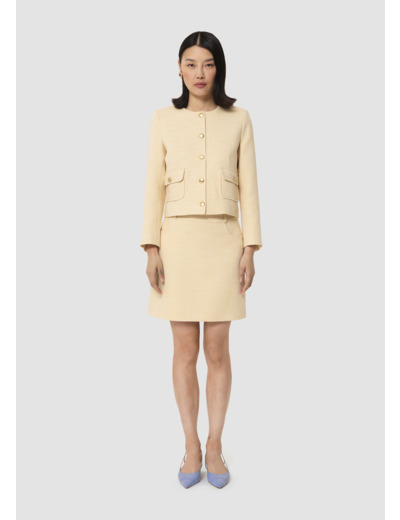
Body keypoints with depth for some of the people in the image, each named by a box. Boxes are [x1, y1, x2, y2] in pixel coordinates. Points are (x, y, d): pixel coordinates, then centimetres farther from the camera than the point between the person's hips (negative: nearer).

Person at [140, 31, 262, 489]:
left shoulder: (239, 120, 8)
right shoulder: (163, 119, 7)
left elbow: (248, 188, 4)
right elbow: (153, 188, 3)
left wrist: (250, 250, -4)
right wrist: (151, 250, -6)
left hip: (223, 242, 0)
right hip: (178, 242, 0)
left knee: (217, 350, 4)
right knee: (185, 351, 4)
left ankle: (215, 446, 23)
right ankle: (191, 448, 22)